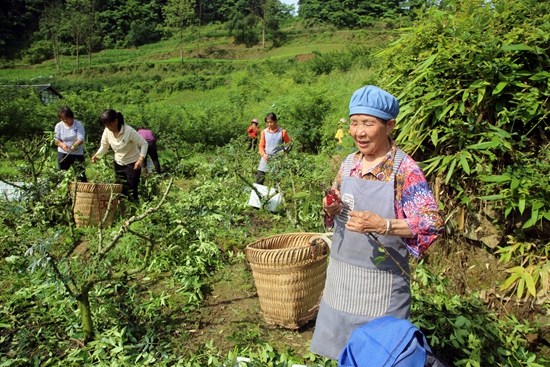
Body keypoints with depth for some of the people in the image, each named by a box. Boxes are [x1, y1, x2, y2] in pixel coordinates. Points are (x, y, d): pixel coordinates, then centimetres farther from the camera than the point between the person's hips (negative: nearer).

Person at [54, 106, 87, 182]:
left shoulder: (78, 125, -4)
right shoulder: (59, 126, 3)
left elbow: (81, 139, -12)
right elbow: (56, 140, 1)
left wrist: (74, 145, -34)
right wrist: (62, 145, -22)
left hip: (77, 153, -2)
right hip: (63, 154, 2)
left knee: (81, 175, -3)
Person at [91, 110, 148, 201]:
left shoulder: (129, 131, -24)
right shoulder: (107, 132, -8)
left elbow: (144, 144, -18)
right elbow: (104, 147, 7)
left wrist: (141, 159, -29)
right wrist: (97, 155, -13)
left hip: (132, 164, -5)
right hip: (118, 164, 6)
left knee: (131, 190, -8)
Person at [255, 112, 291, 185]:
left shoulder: (282, 132, -2)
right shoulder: (264, 132, 5)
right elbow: (261, 146, 8)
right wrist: (263, 154, -10)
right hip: (266, 159, 3)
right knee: (259, 180, 0)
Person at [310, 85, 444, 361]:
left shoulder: (404, 169, -14)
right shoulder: (349, 163, 3)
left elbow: (434, 223, -20)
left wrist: (383, 225, -33)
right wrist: (332, 209, -9)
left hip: (381, 279, -5)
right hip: (341, 273, 6)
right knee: (341, 350, 20)